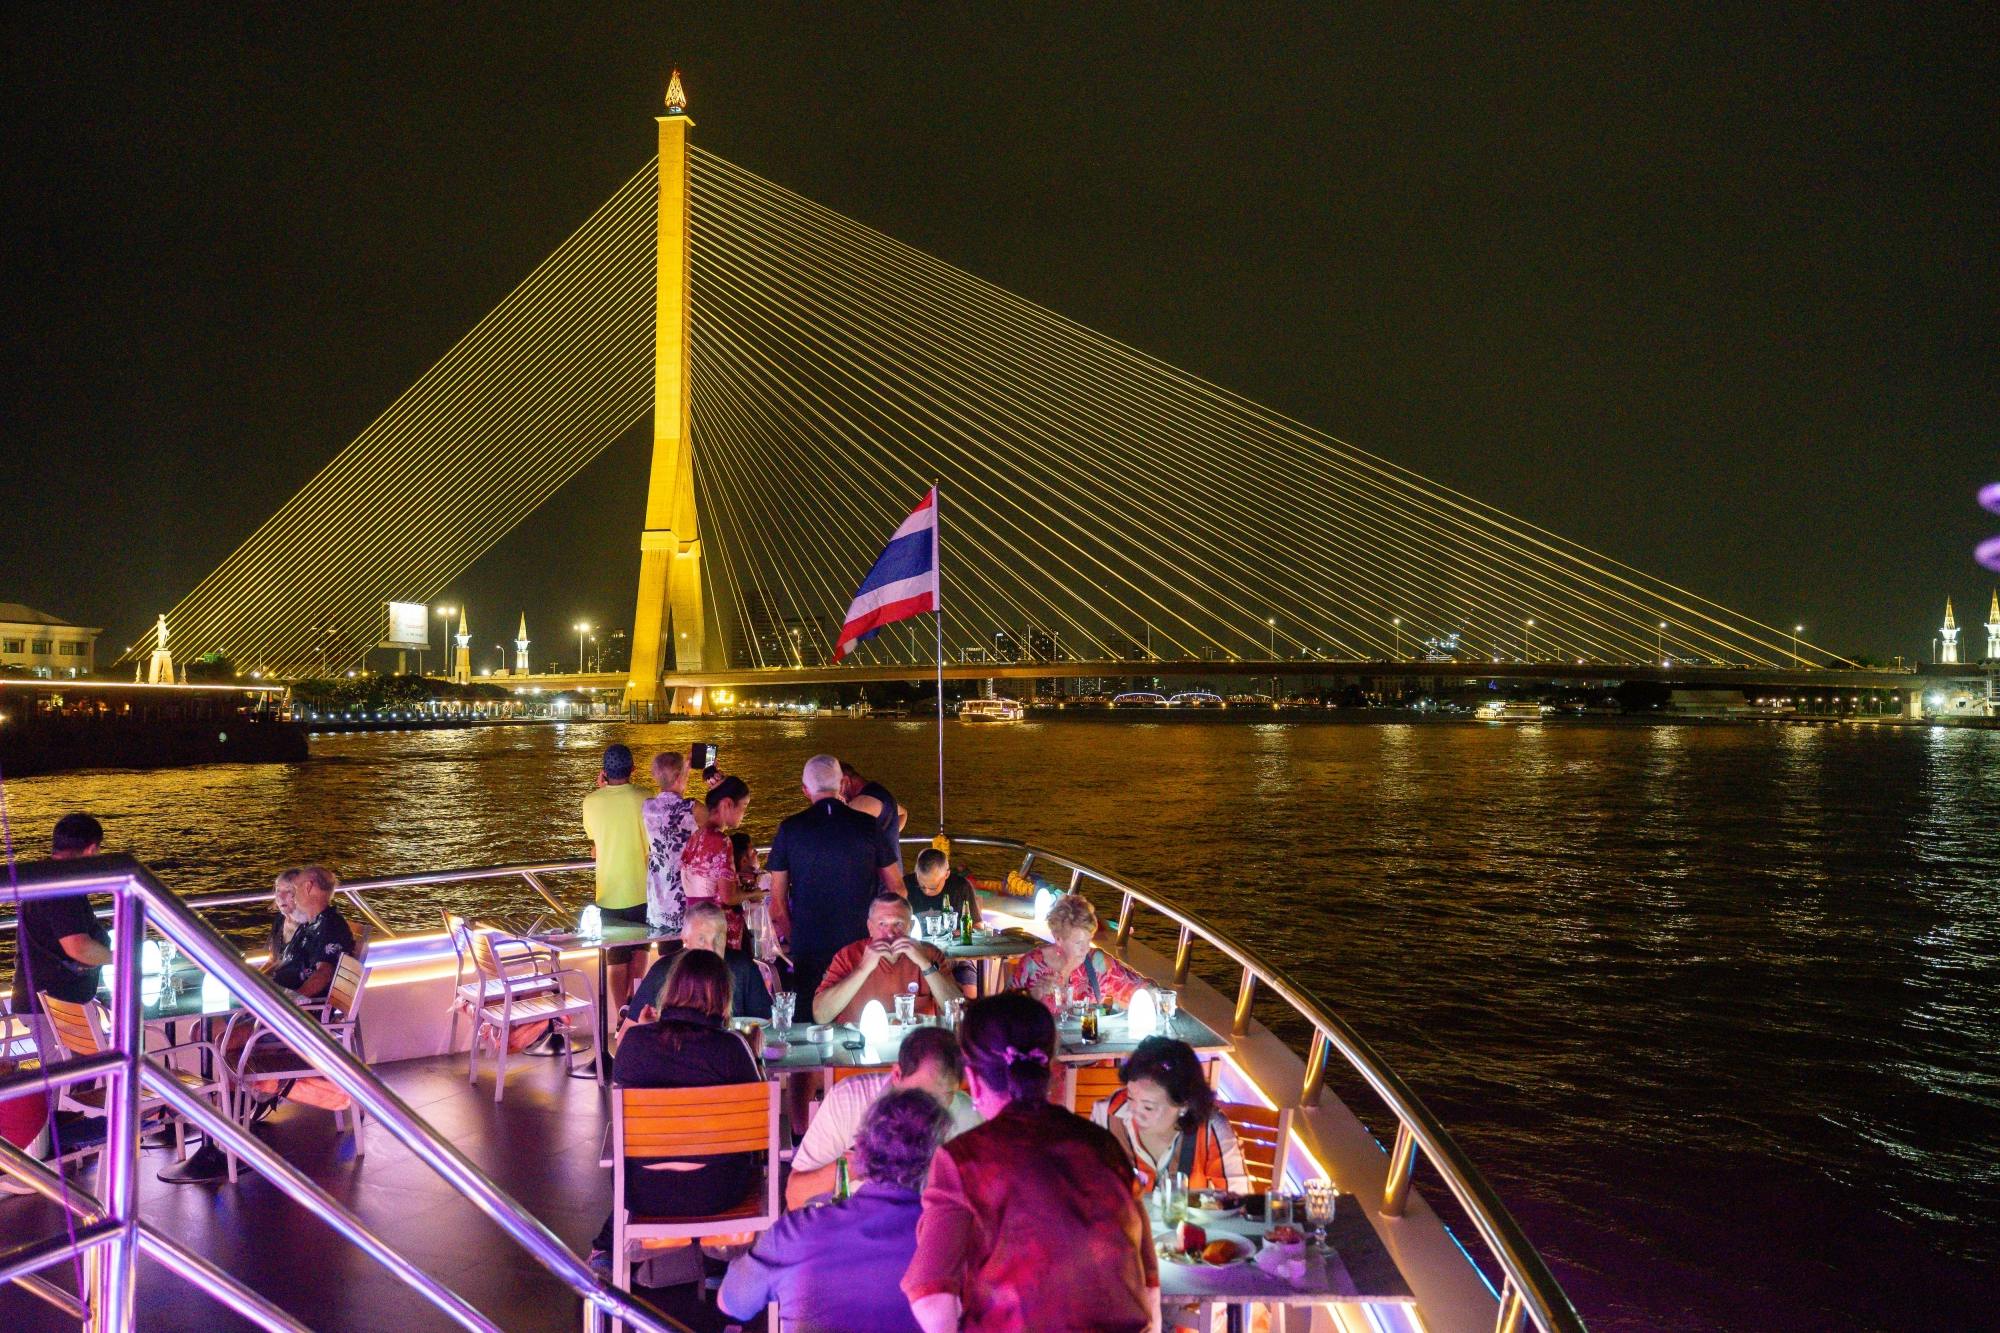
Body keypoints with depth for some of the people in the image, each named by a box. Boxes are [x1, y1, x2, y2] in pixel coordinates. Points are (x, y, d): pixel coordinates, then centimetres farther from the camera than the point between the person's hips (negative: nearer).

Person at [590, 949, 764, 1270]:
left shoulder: (634, 1040, -11)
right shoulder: (731, 1045, -16)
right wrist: (754, 1056, 12)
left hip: (645, 1193, 2)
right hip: (717, 1194, -2)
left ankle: (607, 1249, 45)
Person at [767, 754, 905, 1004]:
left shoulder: (790, 829, -1)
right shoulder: (867, 825, -1)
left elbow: (778, 898, 2)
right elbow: (896, 887, 4)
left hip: (807, 949, 0)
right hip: (861, 942, 0)